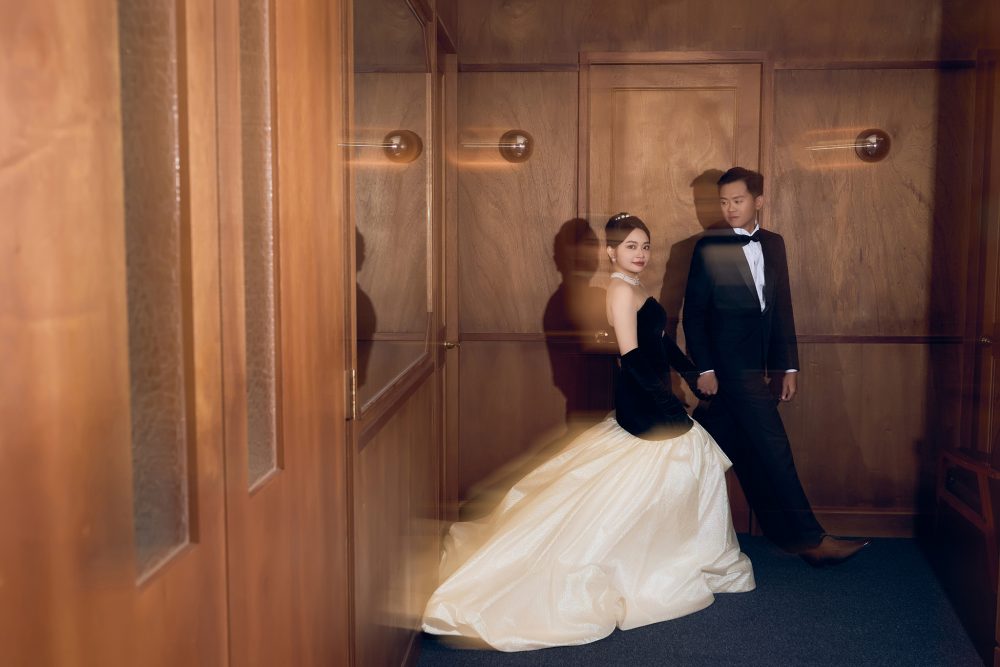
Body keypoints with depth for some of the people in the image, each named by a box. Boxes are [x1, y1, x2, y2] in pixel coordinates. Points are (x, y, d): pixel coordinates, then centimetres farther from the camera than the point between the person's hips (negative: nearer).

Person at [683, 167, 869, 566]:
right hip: (728, 365, -6)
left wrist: (788, 366, 9)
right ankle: (809, 539, 1)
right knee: (773, 451, -6)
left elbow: (782, 307, 12)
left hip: (753, 365, 6)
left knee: (745, 454, 11)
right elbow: (693, 313, -5)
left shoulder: (773, 244, 11)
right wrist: (704, 368, -10)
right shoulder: (709, 248, -5)